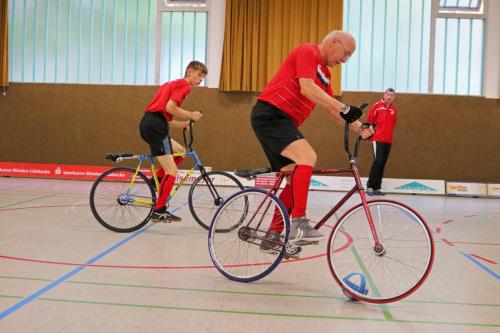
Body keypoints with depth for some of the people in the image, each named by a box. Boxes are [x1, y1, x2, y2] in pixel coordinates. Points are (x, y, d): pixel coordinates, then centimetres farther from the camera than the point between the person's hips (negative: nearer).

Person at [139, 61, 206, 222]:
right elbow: (170, 107, -17)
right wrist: (190, 115, -5)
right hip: (155, 127, -9)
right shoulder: (184, 85, -2)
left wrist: (181, 124, 21)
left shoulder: (171, 84, 27)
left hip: (148, 124, 9)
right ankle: (159, 211, -7)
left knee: (180, 152, 21)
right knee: (172, 171, -8)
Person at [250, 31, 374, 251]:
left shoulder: (324, 73, 20)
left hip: (284, 121, 10)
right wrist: (343, 108, -26)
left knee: (295, 179, 6)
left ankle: (273, 236, 15)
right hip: (269, 114, -10)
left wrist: (359, 127, 7)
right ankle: (299, 224, -24)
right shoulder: (307, 52, -7)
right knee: (307, 157, -26)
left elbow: (332, 110, 19)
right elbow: (307, 87, -22)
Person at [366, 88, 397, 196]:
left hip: (388, 140, 5)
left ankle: (377, 188, 11)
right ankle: (369, 187, -8)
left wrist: (388, 133, 11)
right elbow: (370, 121, 0)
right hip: (377, 139, -5)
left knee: (382, 164, 6)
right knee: (378, 161, -15)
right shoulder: (377, 106, -4)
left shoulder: (394, 110, 9)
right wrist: (372, 133, 2)